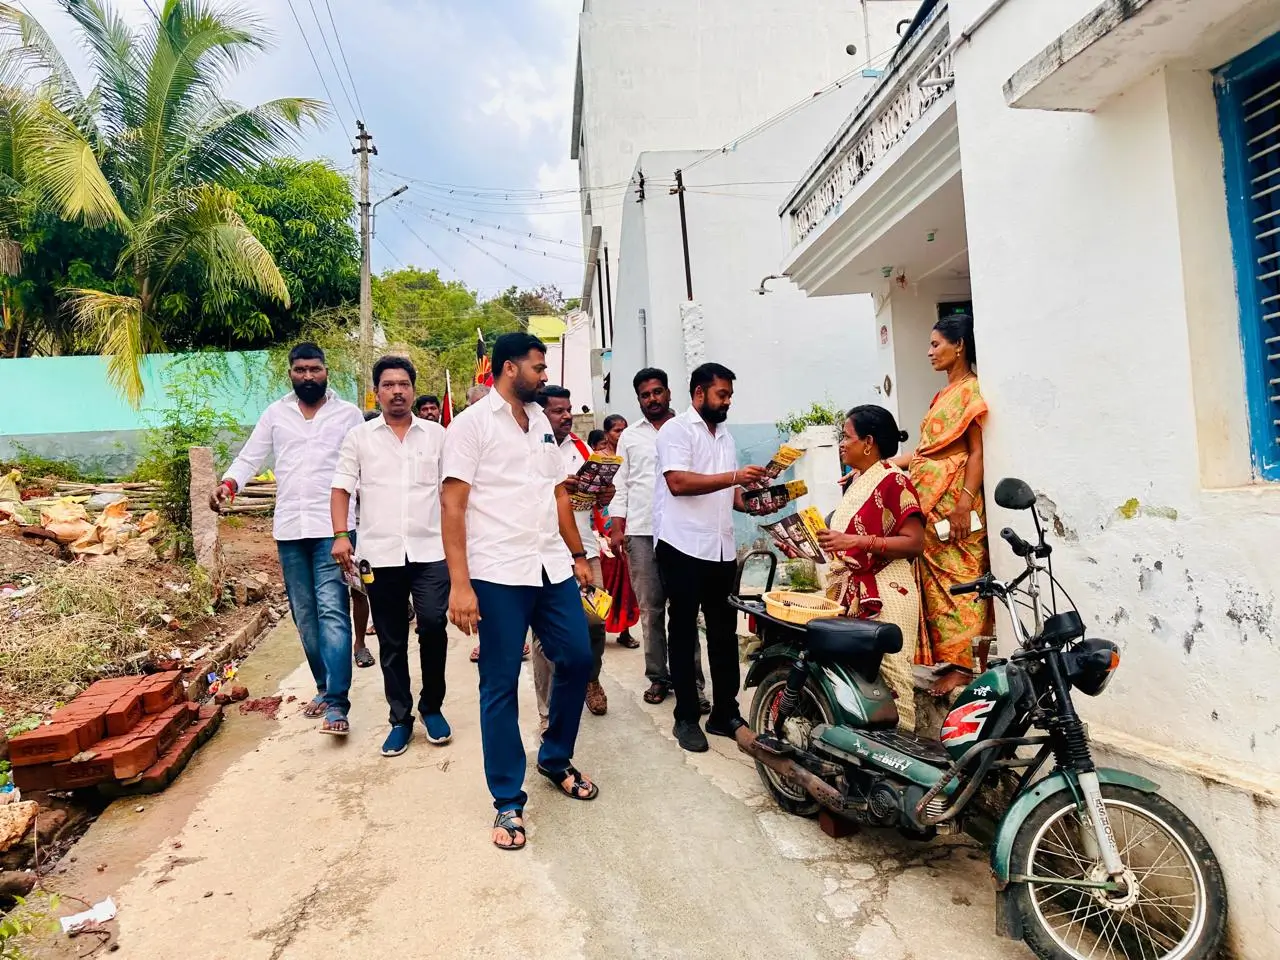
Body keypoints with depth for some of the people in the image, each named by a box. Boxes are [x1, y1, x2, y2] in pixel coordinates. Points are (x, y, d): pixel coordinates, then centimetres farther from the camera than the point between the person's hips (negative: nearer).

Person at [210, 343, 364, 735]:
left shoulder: (348, 414, 3)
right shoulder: (275, 414, 11)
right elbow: (250, 457, 7)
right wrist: (228, 484, -13)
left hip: (332, 526, -4)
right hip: (289, 529, 4)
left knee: (332, 610, -11)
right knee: (304, 615, 10)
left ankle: (336, 703, -12)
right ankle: (325, 688, 24)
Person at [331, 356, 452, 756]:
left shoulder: (437, 434, 8)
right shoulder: (359, 437, 8)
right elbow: (341, 488, 6)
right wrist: (340, 535, -7)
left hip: (430, 550, 0)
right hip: (380, 554, 1)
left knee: (433, 626, -10)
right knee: (391, 642, 8)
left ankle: (432, 707, 13)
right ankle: (400, 719, 21)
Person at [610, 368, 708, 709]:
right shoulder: (629, 436, 15)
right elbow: (621, 485, 12)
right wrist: (617, 528, 3)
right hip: (641, 532, 2)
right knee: (650, 609, 5)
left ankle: (692, 681, 4)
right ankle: (658, 677, 15)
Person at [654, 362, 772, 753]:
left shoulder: (726, 437, 18)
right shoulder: (677, 430, -5)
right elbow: (678, 483, -19)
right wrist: (734, 476, -21)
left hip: (721, 548, 7)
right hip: (682, 546, -7)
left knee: (724, 632, 9)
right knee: (683, 632, 4)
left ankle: (725, 712, 20)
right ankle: (686, 718, 13)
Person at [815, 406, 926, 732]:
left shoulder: (893, 480, -9)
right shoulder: (856, 481, 17)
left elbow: (914, 542, -16)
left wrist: (855, 541, -22)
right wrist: (830, 541, 9)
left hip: (885, 594, -8)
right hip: (853, 592, 8)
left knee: (888, 674, -4)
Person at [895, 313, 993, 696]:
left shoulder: (971, 391, -7)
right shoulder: (945, 393, 19)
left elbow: (977, 452, -14)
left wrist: (964, 503, -21)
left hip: (953, 497, -9)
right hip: (929, 498, 9)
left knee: (958, 579, -5)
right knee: (936, 578, 11)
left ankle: (961, 664, 0)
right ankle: (945, 654, 18)